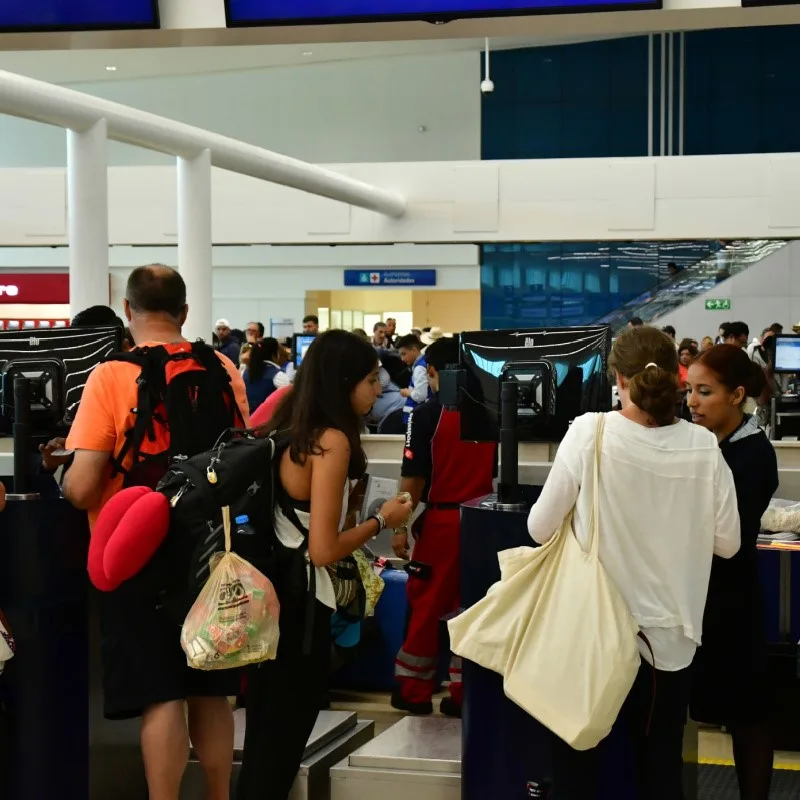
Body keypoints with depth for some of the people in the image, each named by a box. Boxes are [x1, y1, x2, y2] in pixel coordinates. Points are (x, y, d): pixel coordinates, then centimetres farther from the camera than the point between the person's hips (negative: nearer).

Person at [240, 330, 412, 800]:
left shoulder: (284, 428, 7)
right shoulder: (333, 440, -17)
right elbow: (324, 550, -21)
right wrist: (382, 520, -7)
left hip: (267, 589, 8)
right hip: (300, 600, -8)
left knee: (263, 735, 18)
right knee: (283, 741, 6)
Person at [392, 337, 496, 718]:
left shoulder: (427, 414, -10)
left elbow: (414, 477, -12)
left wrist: (400, 525, -5)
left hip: (442, 520, -4)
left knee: (426, 607, 7)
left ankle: (414, 690, 16)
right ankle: (464, 693, 13)